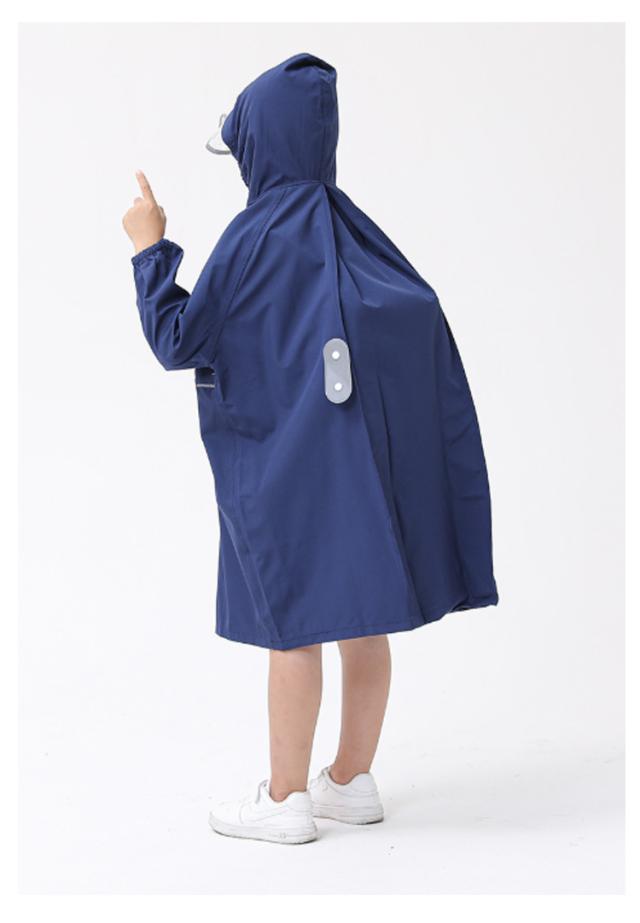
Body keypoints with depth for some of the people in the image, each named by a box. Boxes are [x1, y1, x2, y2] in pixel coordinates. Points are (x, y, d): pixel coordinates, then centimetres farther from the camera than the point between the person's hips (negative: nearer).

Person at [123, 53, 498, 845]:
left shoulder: (254, 237, -12)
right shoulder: (355, 228, 6)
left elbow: (179, 341, -9)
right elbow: (427, 324, 2)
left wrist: (150, 248, 0)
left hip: (288, 462, -6)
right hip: (363, 454, 6)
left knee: (293, 627, 0)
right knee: (363, 617, 10)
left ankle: (285, 801, 10)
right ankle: (352, 782, 21)